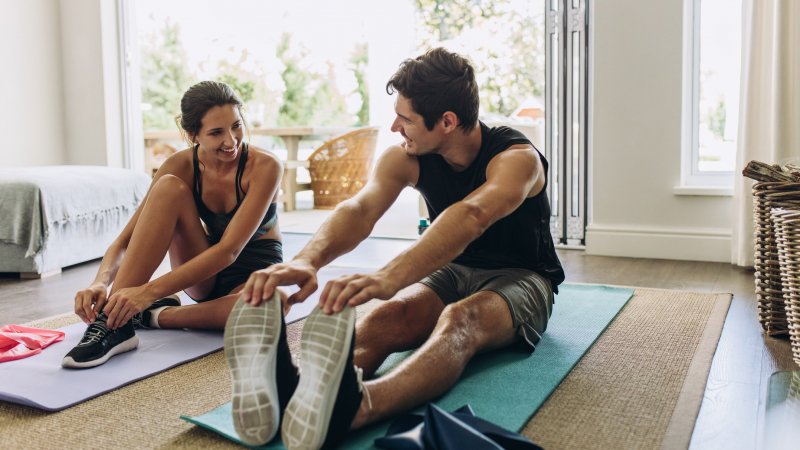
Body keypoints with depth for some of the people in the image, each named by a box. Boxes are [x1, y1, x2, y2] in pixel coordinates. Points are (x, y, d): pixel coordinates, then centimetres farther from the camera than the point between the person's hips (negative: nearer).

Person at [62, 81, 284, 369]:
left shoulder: (264, 166, -23)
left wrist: (150, 292, -40)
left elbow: (229, 249, -31)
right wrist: (101, 282, -35)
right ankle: (114, 321, -28)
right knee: (169, 188, -26)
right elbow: (126, 239, -13)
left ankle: (154, 316, -20)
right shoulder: (180, 166, -11)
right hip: (204, 276, 3)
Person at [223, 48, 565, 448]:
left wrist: (389, 277, -62)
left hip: (518, 278, -4)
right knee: (386, 316, -31)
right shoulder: (405, 158, -8)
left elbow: (472, 216, -45)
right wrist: (307, 260, -50)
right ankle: (286, 391, -59)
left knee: (461, 319, -41)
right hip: (450, 270, 5)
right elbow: (360, 208, -27)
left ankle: (350, 407, -69)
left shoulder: (517, 157, -23)